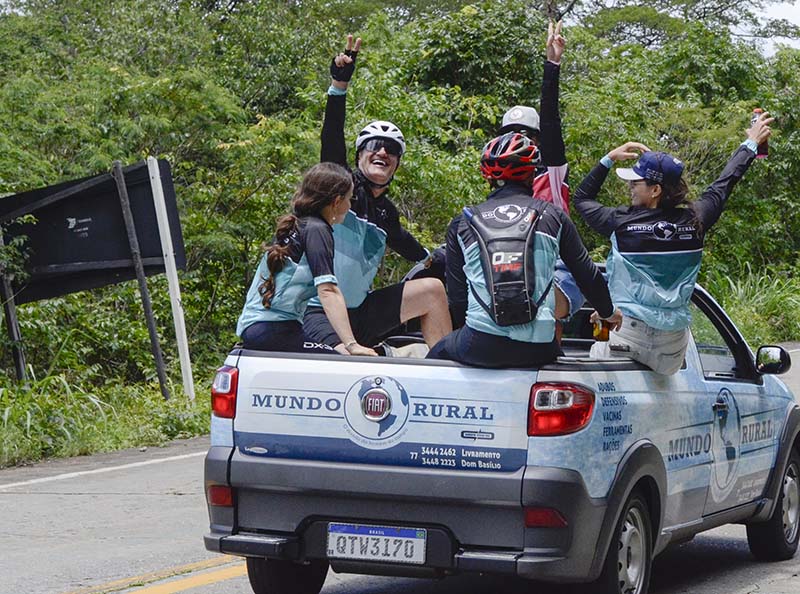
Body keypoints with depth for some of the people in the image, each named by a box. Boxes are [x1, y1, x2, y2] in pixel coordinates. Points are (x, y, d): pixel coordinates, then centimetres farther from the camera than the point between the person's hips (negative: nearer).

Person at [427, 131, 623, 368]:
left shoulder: (462, 224, 10)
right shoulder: (552, 216, 10)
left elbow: (457, 293, 13)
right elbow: (587, 273, 16)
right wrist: (608, 311, 34)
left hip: (479, 347, -1)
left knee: (435, 356, 27)